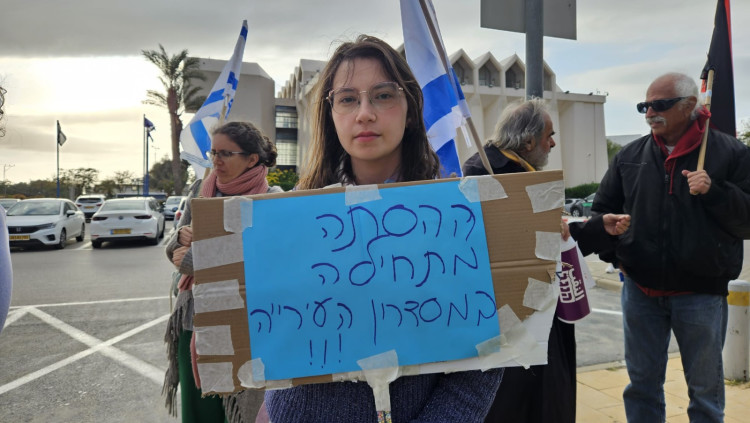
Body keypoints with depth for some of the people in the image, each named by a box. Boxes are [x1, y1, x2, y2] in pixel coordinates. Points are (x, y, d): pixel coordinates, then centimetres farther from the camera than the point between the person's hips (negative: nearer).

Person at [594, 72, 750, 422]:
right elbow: (602, 210, 12)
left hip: (702, 292, -2)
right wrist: (614, 252, -1)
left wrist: (713, 193, -21)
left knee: (705, 388, 14)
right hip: (640, 290, 3)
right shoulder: (629, 156, 5)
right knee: (642, 383, 15)